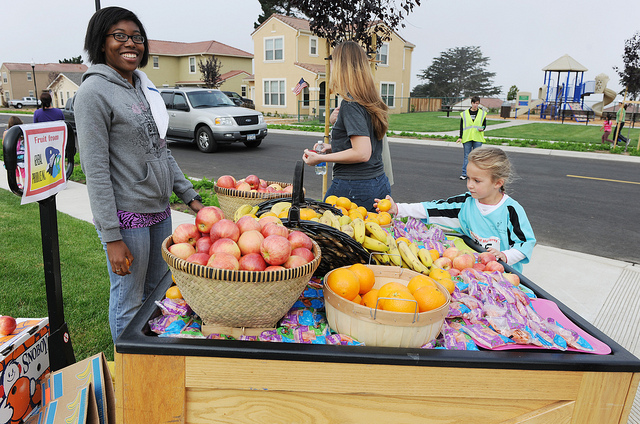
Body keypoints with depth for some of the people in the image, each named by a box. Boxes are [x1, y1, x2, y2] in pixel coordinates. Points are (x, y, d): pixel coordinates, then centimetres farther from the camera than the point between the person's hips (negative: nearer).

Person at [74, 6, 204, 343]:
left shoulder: (143, 87, 12)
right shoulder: (94, 92, -12)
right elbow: (95, 170, -16)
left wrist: (190, 197, 12)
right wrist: (112, 237, -18)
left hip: (159, 210, 8)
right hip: (127, 216, -8)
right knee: (128, 302, 6)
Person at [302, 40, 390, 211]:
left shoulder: (350, 104, -15)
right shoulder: (372, 101, 10)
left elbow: (362, 153, -22)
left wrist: (320, 158, -13)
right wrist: (334, 147, 18)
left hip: (353, 187, -8)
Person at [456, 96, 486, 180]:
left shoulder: (482, 113, 8)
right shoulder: (464, 114, 7)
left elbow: (484, 124, 12)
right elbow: (461, 126, 9)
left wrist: (482, 129, -11)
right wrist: (460, 137, 2)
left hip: (478, 139, 0)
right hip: (467, 138, 0)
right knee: (467, 156, 1)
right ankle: (464, 174, 5)